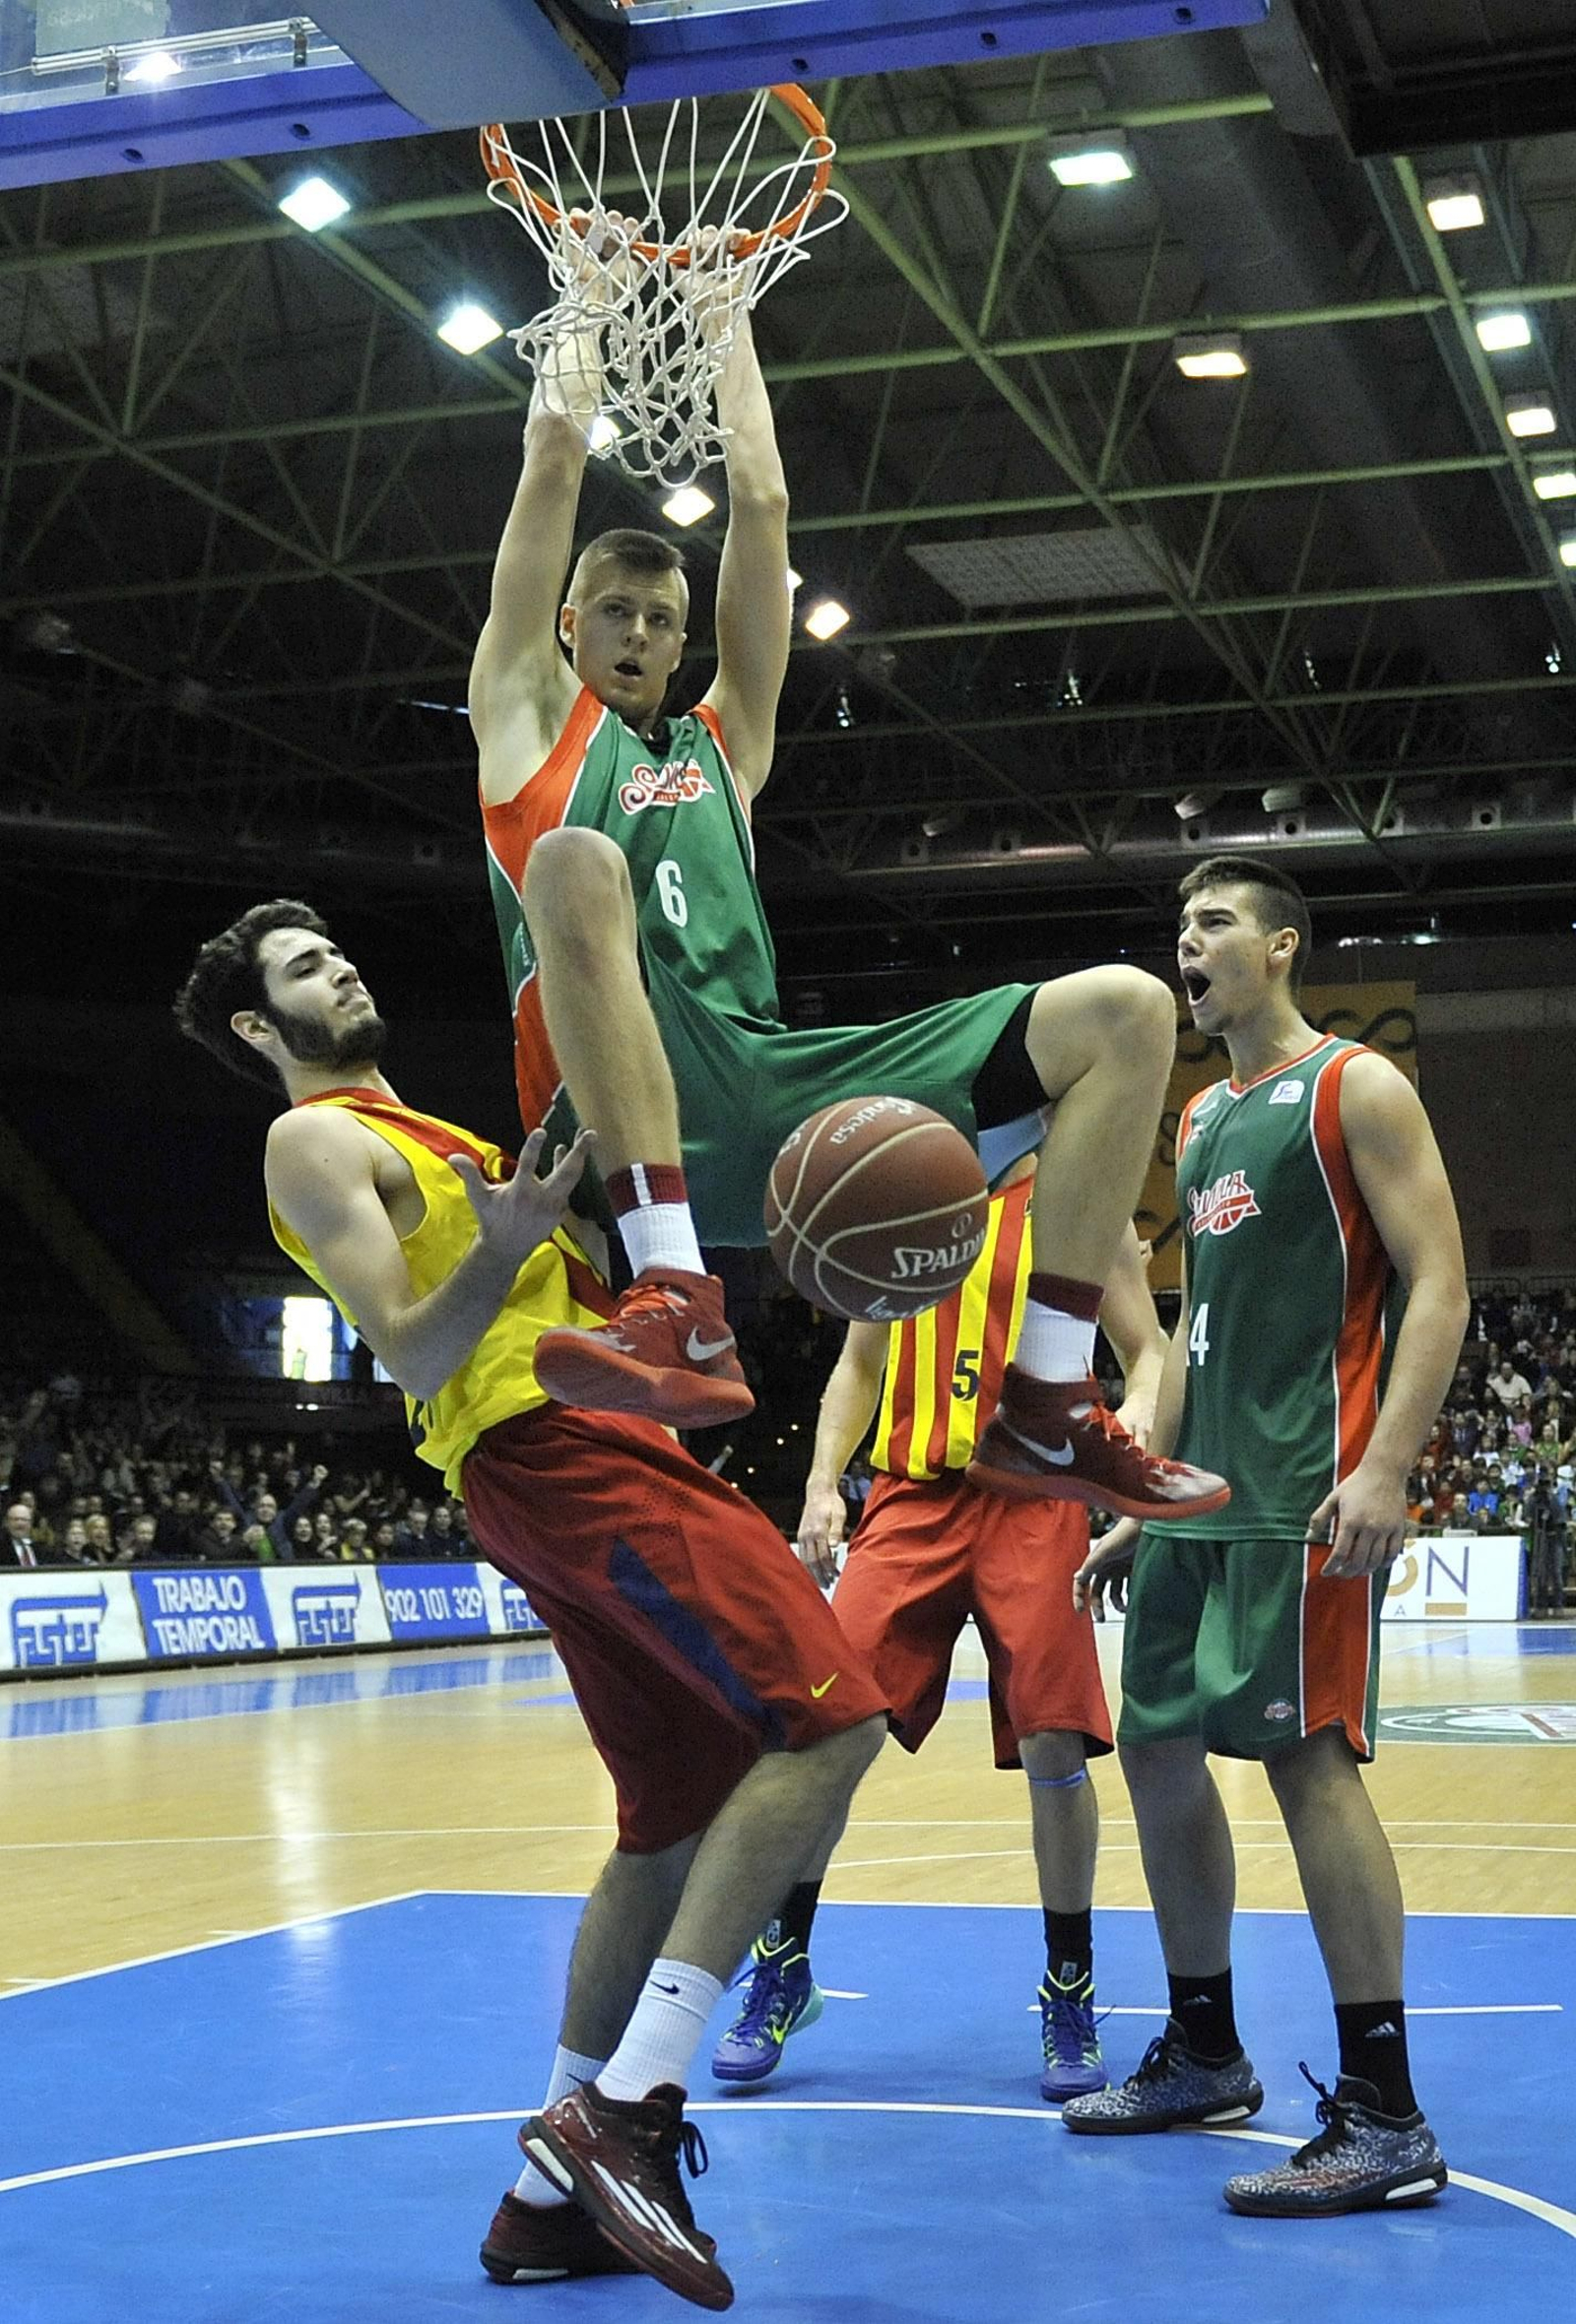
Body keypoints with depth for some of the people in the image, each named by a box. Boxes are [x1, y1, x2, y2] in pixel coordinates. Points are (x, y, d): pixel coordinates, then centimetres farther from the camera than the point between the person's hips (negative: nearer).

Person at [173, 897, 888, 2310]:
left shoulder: (426, 1138, 30)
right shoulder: (315, 1142, 2)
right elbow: (412, 1357, -11)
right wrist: (500, 1252, -28)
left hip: (592, 1452, 10)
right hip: (557, 1451, -10)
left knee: (677, 1827, 9)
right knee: (830, 1719, -21)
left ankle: (556, 2199, 14)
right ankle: (626, 2112, -24)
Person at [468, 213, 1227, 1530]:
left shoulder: (725, 741, 31)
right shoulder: (530, 720, 21)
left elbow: (762, 509, 29)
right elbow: (558, 454, 18)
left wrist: (725, 319, 35)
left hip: (767, 1097, 5)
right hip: (619, 1114, -5)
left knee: (1126, 1014, -6)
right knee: (578, 863, -38)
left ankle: (1047, 1409, -14)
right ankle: (677, 1310, -48)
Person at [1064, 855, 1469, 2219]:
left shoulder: (1355, 1088, -4)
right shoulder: (1199, 1122, 20)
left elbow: (1438, 1287, -12)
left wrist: (1385, 1469, -23)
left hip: (1304, 1487, -9)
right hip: (1202, 1489, 9)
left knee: (1308, 1753, -13)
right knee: (1158, 1747, 10)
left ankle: (1386, 2122, -8)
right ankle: (1206, 2059, 25)